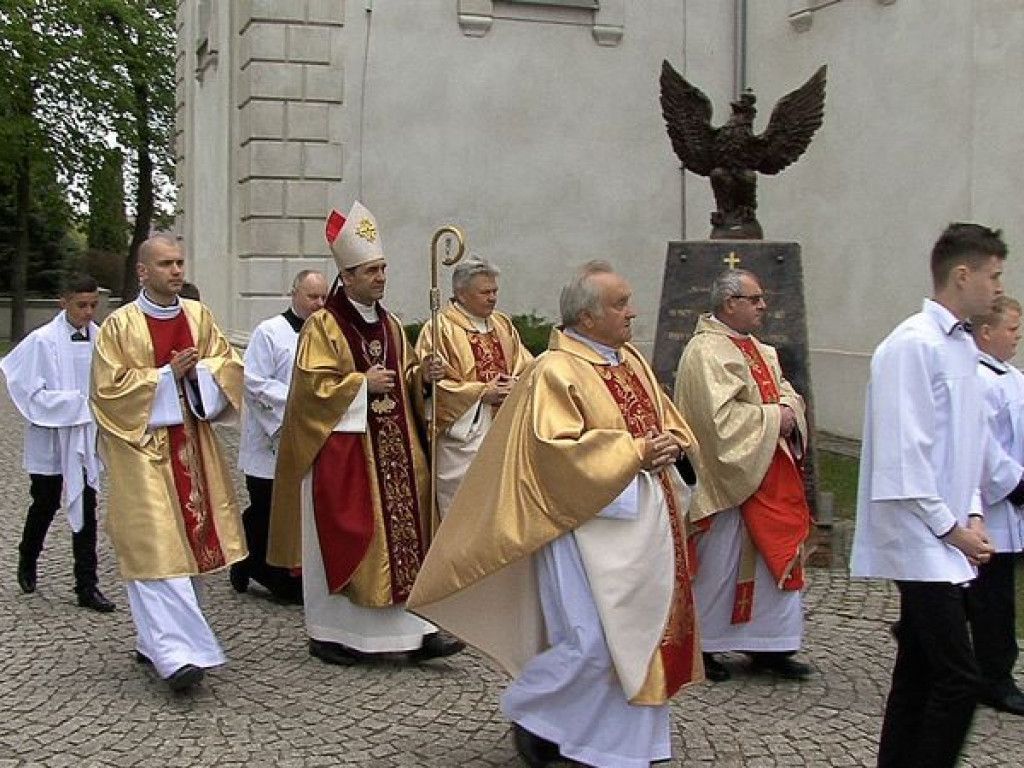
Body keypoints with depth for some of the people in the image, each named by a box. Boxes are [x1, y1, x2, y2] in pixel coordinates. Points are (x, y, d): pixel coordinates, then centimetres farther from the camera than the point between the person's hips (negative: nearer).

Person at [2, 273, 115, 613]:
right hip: (50, 438, -2)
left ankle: (87, 586, 11)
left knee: (86, 510, 4)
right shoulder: (43, 340, -15)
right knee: (45, 506, 15)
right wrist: (79, 400, -18)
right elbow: (34, 395, -15)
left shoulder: (100, 338, -5)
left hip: (85, 438, 3)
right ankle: (27, 561, 43)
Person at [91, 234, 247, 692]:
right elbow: (109, 387, -10)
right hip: (144, 447, -5)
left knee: (191, 542, 7)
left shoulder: (198, 316, 8)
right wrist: (167, 375, -15)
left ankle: (156, 641, 22)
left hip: (193, 446, 5)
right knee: (157, 547, -11)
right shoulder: (119, 325, -5)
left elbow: (228, 363, 8)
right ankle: (176, 654, -14)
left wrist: (198, 371, -12)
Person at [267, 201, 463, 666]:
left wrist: (420, 375, -1)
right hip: (339, 446, -6)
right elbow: (312, 384, -14)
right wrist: (361, 382, -18)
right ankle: (328, 633, 12)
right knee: (339, 539, -1)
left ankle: (412, 631, 5)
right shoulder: (323, 325, -8)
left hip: (391, 445, 7)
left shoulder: (390, 324, 14)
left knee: (400, 532, 2)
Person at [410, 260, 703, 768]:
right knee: (590, 642, -10)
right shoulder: (555, 372, -12)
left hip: (644, 524, 8)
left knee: (639, 639, 11)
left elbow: (671, 421, 20)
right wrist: (633, 452, -21)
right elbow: (557, 448, -22)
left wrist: (672, 444, -3)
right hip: (591, 522, -8)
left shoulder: (633, 361, 13)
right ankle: (528, 712, 16)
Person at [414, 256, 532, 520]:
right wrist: (482, 392, -15)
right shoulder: (440, 329, -7)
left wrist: (516, 384, -10)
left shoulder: (503, 325, 13)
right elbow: (431, 382, -14)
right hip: (462, 435, -6)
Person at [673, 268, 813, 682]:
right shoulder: (706, 352, -16)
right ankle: (701, 646, 17)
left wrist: (788, 410, -6)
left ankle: (767, 646, 21)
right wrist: (773, 417, -17)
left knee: (775, 557, 11)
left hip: (768, 476, 9)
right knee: (718, 564, 2)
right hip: (729, 476, -9)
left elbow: (787, 394, 17)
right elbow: (721, 416, -25)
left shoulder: (760, 350, 14)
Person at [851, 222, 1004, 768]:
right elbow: (905, 456, -18)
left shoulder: (963, 345, 13)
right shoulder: (914, 345, -15)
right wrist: (951, 529, -12)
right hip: (922, 539, -9)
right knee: (959, 679, -10)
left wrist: (972, 514, 6)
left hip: (945, 540, 9)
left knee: (920, 671, 14)